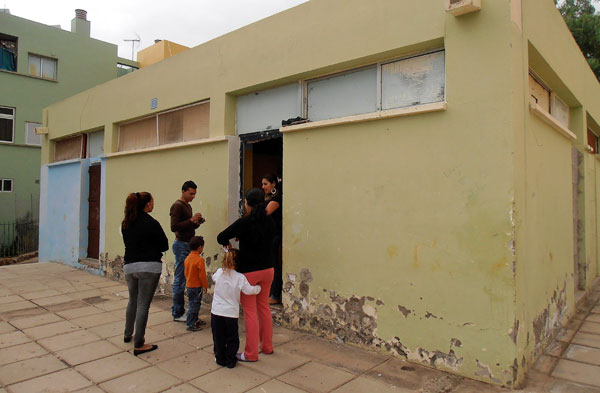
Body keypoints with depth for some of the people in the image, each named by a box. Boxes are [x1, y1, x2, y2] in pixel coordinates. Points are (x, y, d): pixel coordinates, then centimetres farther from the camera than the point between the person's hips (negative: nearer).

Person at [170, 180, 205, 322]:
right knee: (180, 280, -5)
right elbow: (174, 227, -20)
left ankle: (180, 310, 19)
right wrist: (191, 220, -21)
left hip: (188, 244, 9)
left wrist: (197, 223, 6)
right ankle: (177, 314, 2)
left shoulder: (187, 206, 18)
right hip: (181, 245, -9)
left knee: (181, 279, 12)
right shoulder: (177, 206, -10)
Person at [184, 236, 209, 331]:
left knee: (194, 304, 20)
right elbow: (202, 275, -19)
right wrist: (205, 285, -7)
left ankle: (195, 320, 32)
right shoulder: (200, 260, -21)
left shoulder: (187, 258, 5)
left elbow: (186, 273, 14)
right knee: (194, 305, 0)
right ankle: (190, 324, 5)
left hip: (189, 285, 8)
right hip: (196, 286, -8)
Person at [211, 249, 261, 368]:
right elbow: (249, 290, -14)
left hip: (216, 311, 2)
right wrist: (258, 287, 4)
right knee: (232, 339, 14)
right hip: (231, 313, -2)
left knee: (218, 338, 16)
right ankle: (231, 360, 19)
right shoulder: (240, 277, -13)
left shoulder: (219, 272, -4)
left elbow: (213, 279, 18)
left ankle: (220, 358, 25)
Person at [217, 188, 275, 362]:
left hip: (248, 272, -6)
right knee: (264, 307, 19)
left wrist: (227, 243, 9)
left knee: (250, 312, 4)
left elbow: (221, 237, -13)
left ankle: (251, 354, 14)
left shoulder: (244, 222, -17)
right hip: (267, 269, 6)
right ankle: (267, 346, 31)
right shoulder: (269, 221, 0)